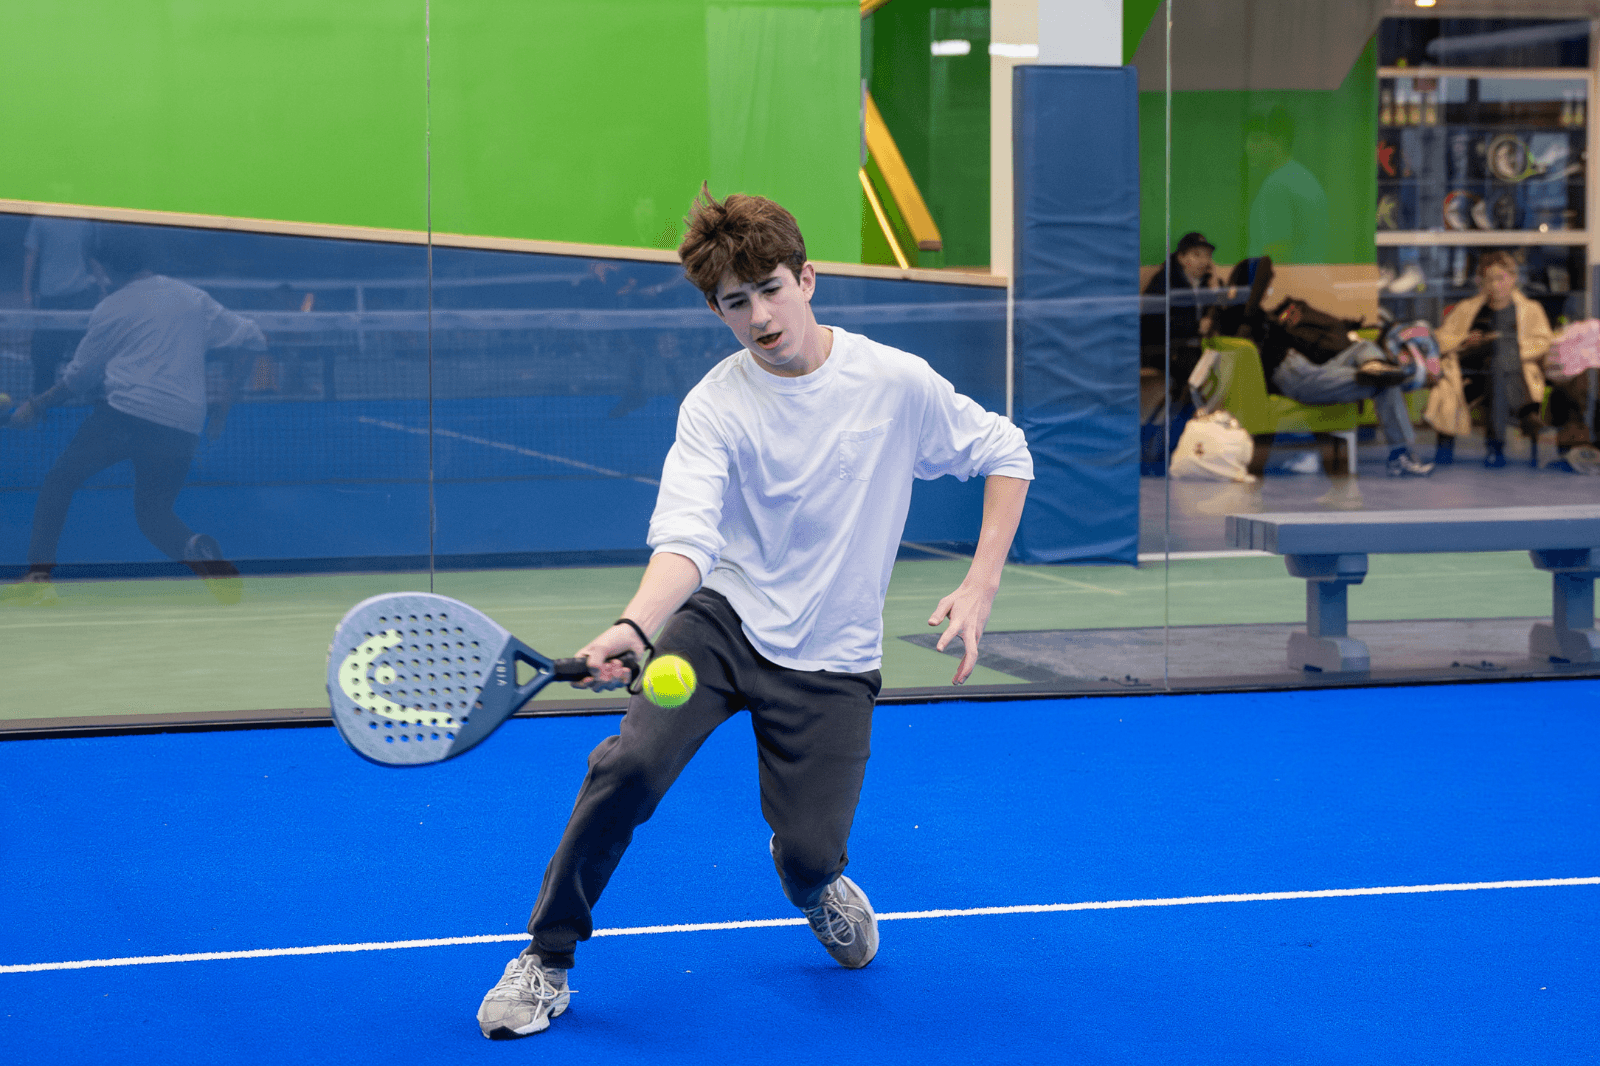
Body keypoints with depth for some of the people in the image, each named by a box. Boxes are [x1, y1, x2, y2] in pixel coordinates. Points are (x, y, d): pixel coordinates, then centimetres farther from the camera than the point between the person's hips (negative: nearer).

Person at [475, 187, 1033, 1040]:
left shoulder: (897, 383, -8)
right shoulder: (714, 406, -9)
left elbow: (1005, 454, 5)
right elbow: (685, 537, -22)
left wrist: (981, 585, -4)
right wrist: (632, 627, -42)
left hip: (830, 659, 0)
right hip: (722, 618, 0)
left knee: (808, 856, -9)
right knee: (630, 763, -24)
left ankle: (815, 882, 31)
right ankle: (546, 962, -6)